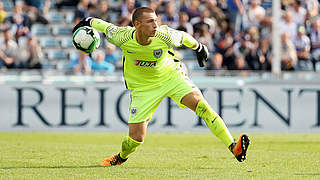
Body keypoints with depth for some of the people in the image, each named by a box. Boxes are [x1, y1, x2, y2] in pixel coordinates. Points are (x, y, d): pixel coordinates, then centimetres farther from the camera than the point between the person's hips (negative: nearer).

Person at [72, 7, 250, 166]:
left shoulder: (165, 36, -25)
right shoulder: (123, 38, -26)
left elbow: (184, 37, -2)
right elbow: (106, 27, -5)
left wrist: (199, 47, 16)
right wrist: (87, 22, 13)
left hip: (171, 76, 0)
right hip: (142, 86, 0)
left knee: (200, 103, -26)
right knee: (136, 138, -4)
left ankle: (234, 148, -27)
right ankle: (122, 156, 34)